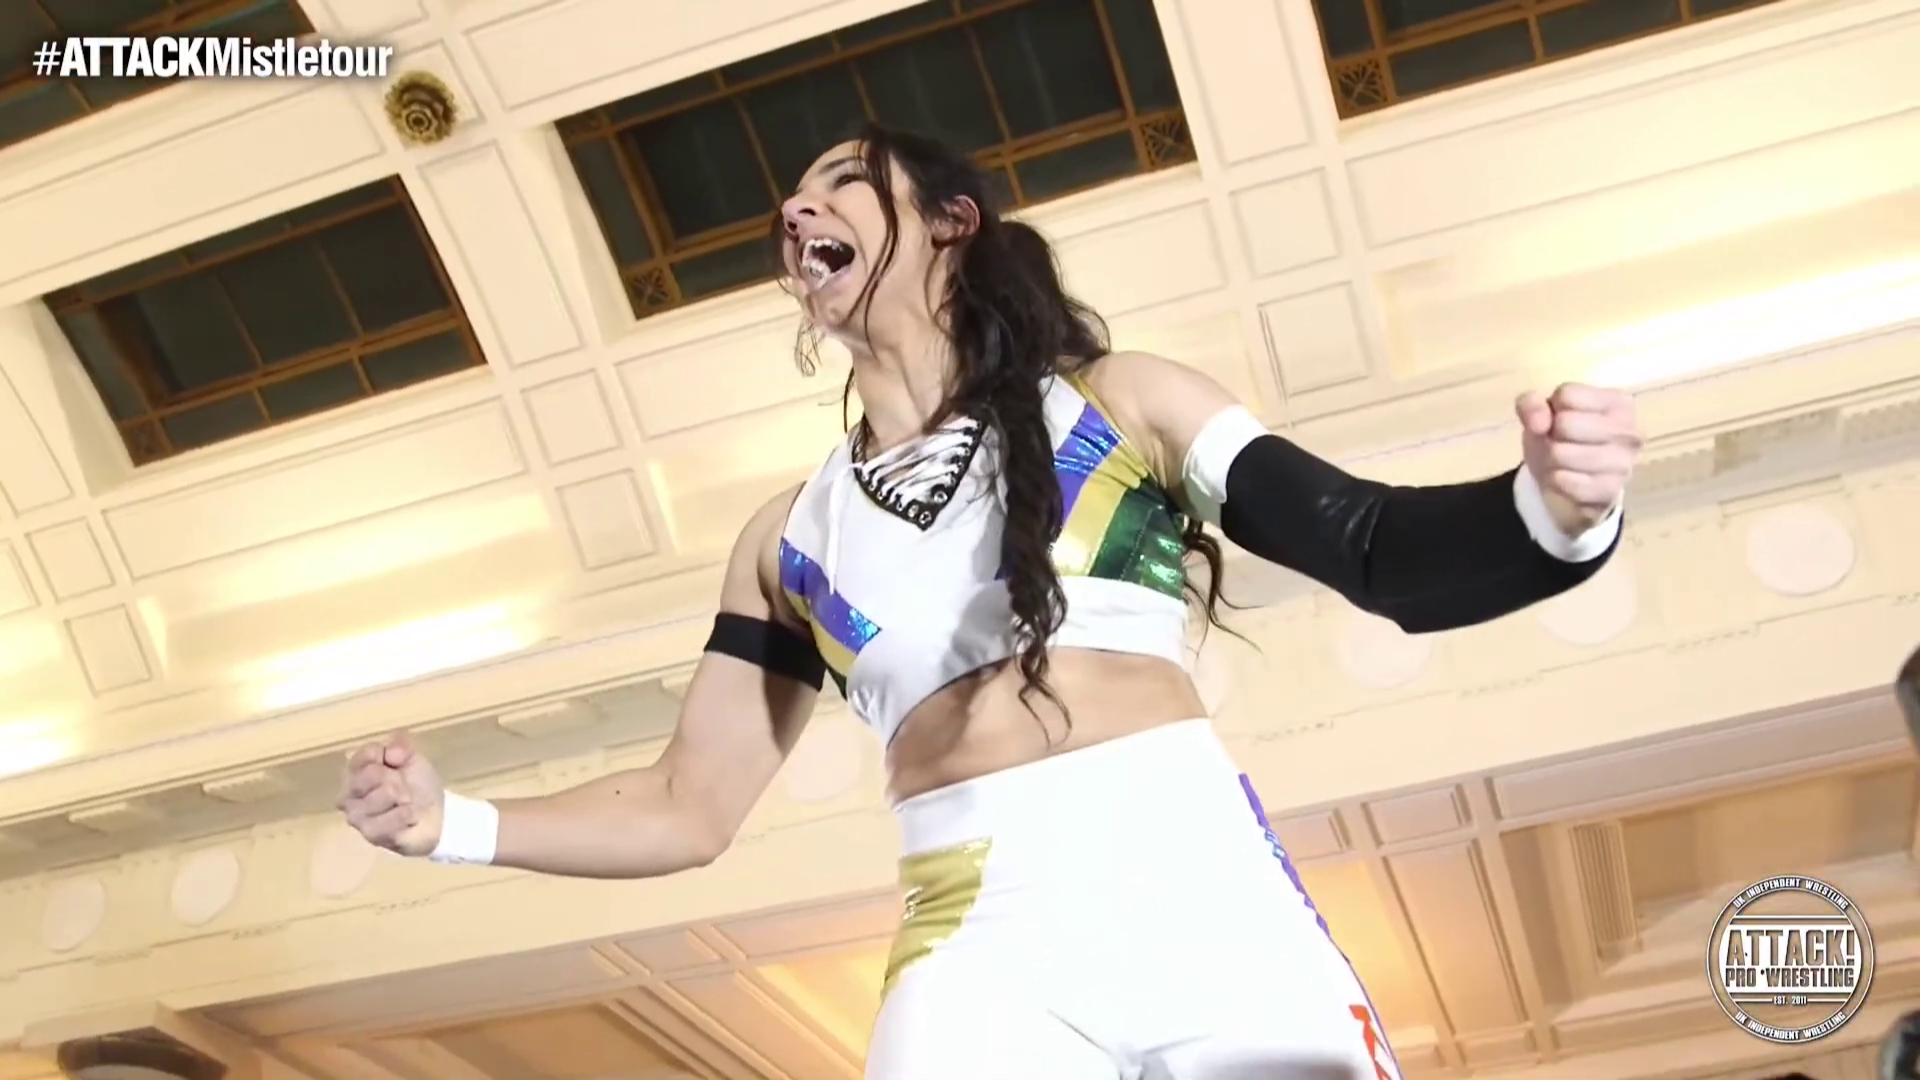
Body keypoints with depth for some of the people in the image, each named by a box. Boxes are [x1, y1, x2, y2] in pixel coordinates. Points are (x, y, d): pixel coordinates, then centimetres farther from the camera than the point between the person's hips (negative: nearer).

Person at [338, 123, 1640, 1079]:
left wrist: (1552, 512, -19)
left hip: (1204, 900, -1)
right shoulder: (787, 542, 17)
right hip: (978, 953, 2)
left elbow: (1376, 551, 2)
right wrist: (453, 824, 4)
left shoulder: (1120, 403, 10)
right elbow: (689, 810, 18)